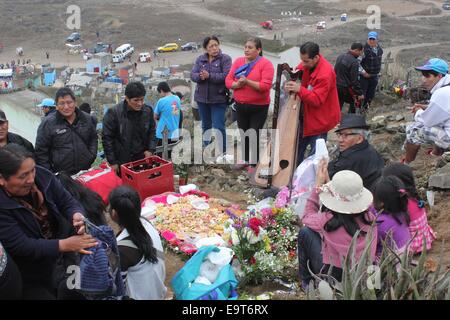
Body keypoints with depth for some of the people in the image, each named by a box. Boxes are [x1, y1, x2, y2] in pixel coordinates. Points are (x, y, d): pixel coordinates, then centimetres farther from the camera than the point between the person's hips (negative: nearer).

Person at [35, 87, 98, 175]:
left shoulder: (86, 119, 4)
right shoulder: (48, 123, -8)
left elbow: (93, 138, 18)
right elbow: (41, 151, -5)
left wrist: (91, 156, 5)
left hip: (85, 172, 4)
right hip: (60, 175, -3)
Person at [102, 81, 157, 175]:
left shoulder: (147, 111, -1)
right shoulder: (114, 113, -13)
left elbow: (152, 132, 14)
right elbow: (107, 138, -8)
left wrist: (150, 149, 0)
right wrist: (112, 162, -8)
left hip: (142, 159, 3)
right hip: (121, 162, -3)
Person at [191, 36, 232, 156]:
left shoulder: (225, 58, -7)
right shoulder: (200, 59, 6)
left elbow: (226, 76, -19)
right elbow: (193, 75, -1)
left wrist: (209, 76, -25)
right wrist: (200, 76, -23)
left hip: (218, 99, -5)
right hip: (202, 98, 5)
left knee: (218, 127, -6)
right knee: (206, 125, 19)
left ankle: (222, 152, 5)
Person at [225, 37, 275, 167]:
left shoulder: (265, 64, -12)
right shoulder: (238, 61, 4)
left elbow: (266, 86, -21)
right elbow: (228, 80, 1)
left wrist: (247, 82, -28)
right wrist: (237, 84, -20)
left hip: (258, 107, -5)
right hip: (240, 105, 5)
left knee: (254, 135, 0)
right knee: (243, 134, 17)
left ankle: (254, 163, 13)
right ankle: (245, 158, 35)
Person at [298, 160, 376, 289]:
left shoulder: (329, 220, -25)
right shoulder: (369, 217, -14)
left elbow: (307, 217, -1)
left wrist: (319, 184, -1)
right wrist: (327, 180, 12)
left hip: (335, 277, -5)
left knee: (305, 232, 8)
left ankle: (307, 282, 21)